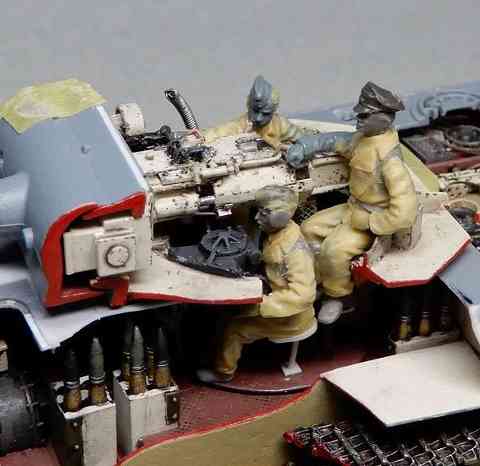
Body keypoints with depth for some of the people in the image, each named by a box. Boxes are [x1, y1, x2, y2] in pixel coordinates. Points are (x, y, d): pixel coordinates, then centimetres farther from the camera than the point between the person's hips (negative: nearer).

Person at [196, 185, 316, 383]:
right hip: (277, 298, 9)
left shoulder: (295, 250, -33)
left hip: (289, 317, -9)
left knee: (233, 326, -5)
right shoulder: (278, 233, -5)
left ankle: (223, 372, 17)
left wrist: (261, 304, -37)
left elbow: (303, 295, -38)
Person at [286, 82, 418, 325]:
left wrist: (368, 223, -24)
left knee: (332, 250, -24)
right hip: (354, 208, 9)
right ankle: (318, 281, 21)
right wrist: (303, 147, -6)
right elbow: (335, 141, 13)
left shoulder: (389, 159, -31)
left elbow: (405, 213, -34)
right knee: (310, 229, 9)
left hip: (375, 219, -9)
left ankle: (338, 295, 2)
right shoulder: (363, 138, -5)